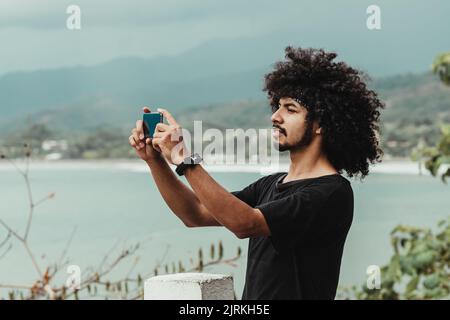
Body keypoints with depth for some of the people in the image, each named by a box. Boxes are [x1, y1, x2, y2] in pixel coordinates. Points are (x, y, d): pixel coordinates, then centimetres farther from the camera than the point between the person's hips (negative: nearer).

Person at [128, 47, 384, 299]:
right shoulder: (271, 185, 13)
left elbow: (245, 224, -22)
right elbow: (197, 215, 10)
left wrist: (185, 160, -20)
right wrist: (155, 159, 0)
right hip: (251, 300, 6)